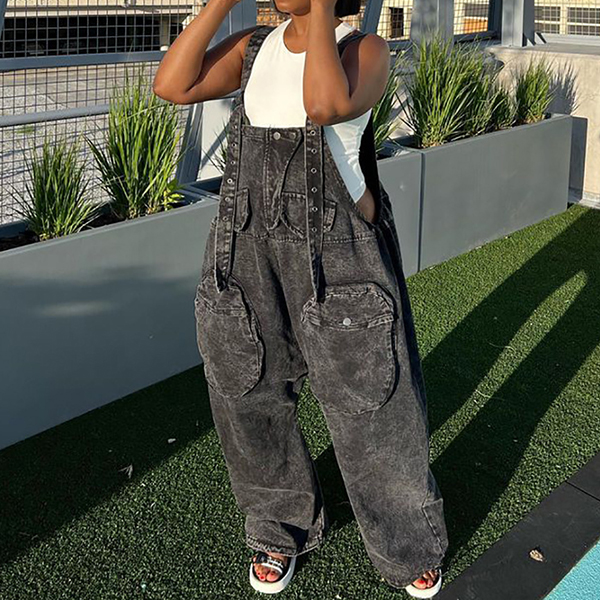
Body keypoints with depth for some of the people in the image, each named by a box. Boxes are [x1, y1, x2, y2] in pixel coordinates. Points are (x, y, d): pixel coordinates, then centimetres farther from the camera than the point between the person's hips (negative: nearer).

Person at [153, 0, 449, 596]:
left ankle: (409, 547, 32)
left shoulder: (365, 50, -7)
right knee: (248, 401, 14)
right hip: (248, 251, 5)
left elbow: (325, 105, -29)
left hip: (336, 254, -4)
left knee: (370, 407, 6)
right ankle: (283, 528, 40)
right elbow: (171, 85, -5)